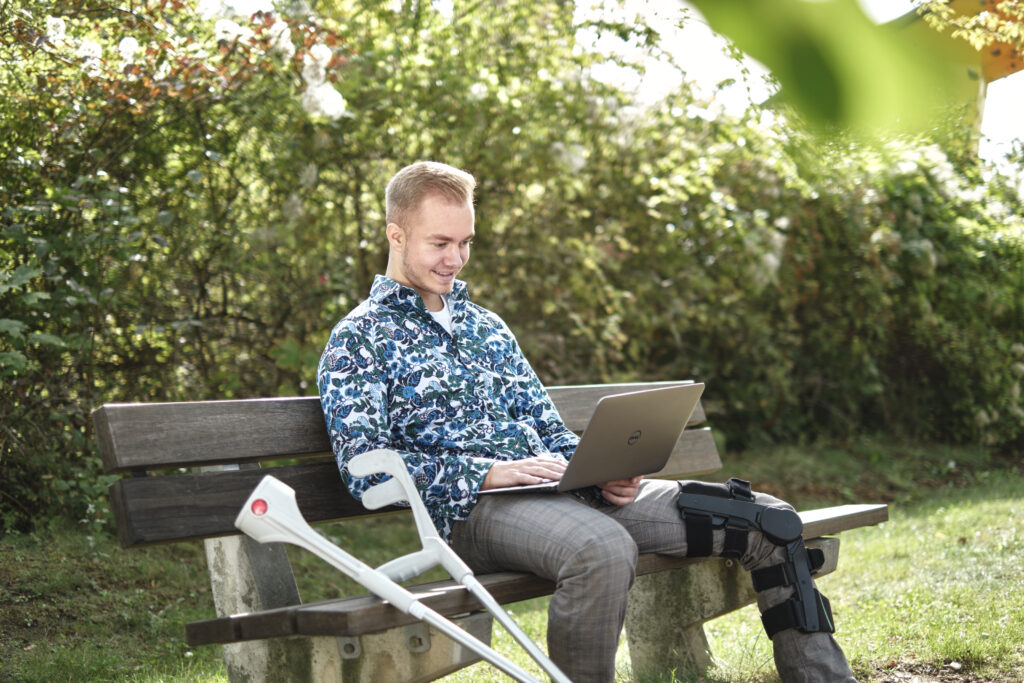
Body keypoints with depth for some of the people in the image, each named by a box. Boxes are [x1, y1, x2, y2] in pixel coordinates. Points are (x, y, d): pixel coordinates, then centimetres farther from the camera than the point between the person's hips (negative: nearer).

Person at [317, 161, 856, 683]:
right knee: (604, 547, -42)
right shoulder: (357, 340, 4)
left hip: (563, 492, 7)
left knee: (766, 520, -4)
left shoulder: (487, 327, 25)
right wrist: (489, 474, -19)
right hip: (469, 508, -7)